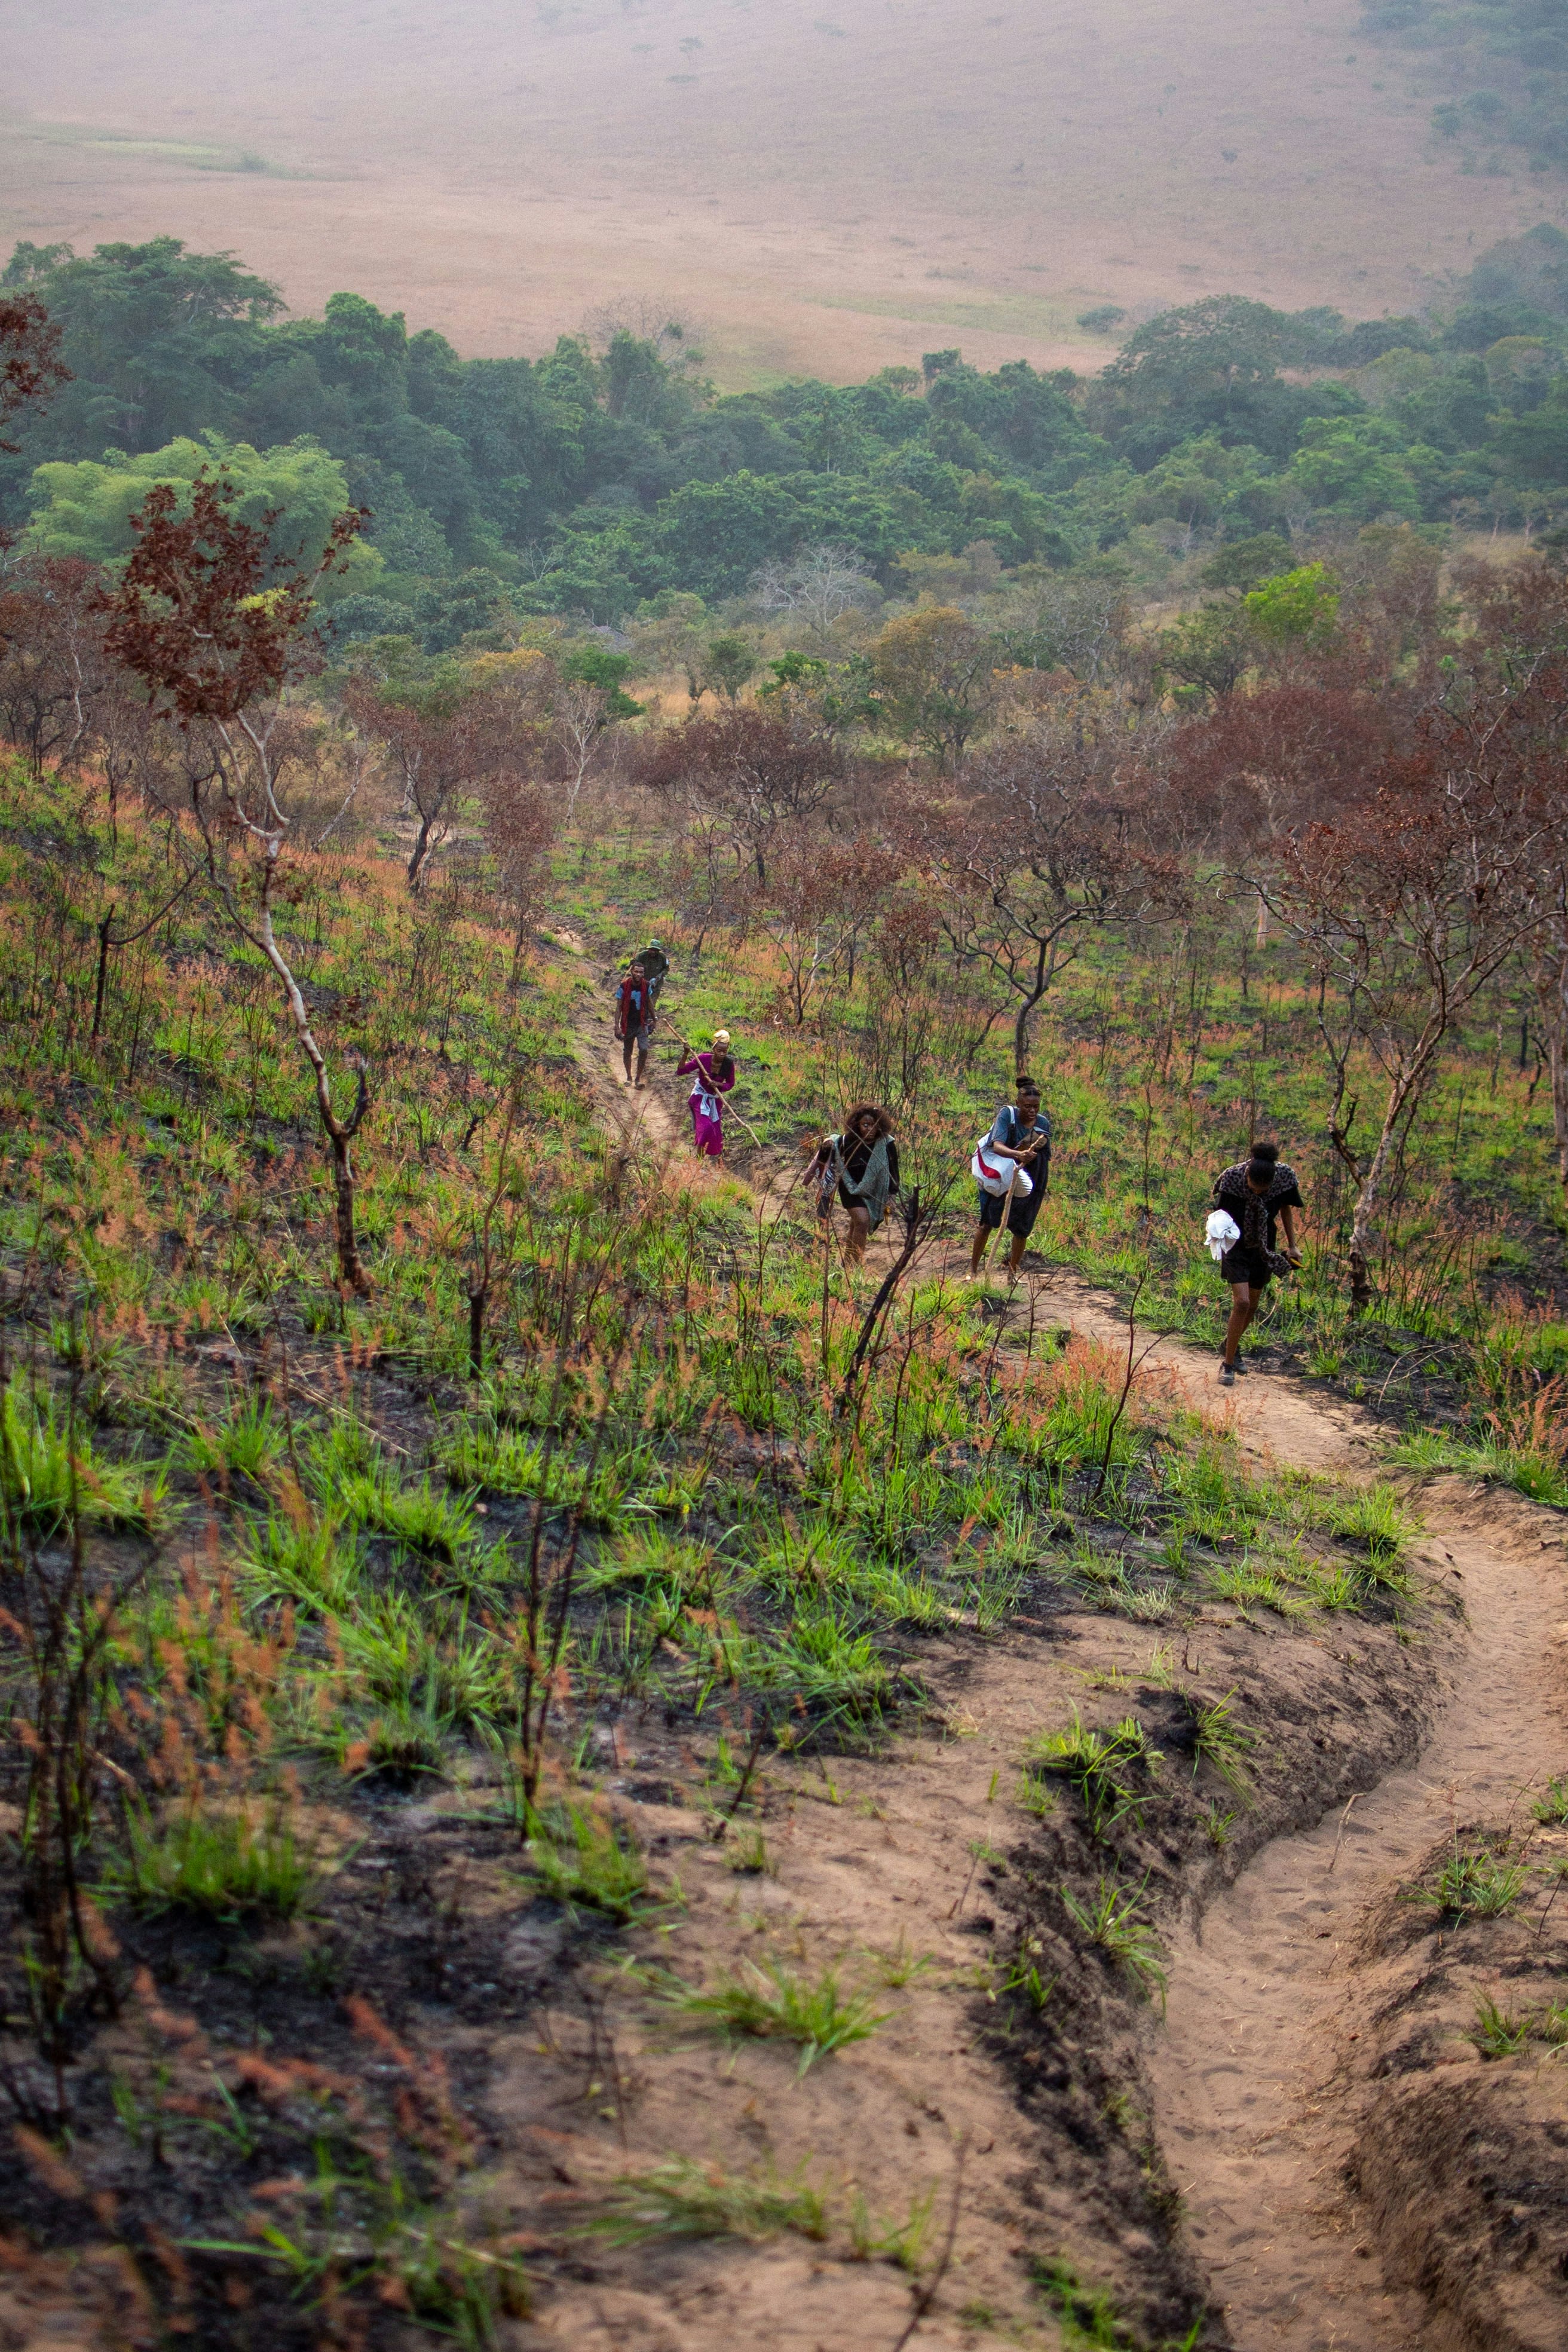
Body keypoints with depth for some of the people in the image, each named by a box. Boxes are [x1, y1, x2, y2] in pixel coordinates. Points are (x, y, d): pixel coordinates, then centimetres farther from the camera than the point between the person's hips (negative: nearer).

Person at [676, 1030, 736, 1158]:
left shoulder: (729, 1064, -17)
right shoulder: (703, 1059, -25)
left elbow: (730, 1084, -1)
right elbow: (680, 1071, -24)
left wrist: (719, 1085, -23)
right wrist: (686, 1055, -38)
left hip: (715, 1099, 4)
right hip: (700, 1097, -4)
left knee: (716, 1128, 12)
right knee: (705, 1126, -18)